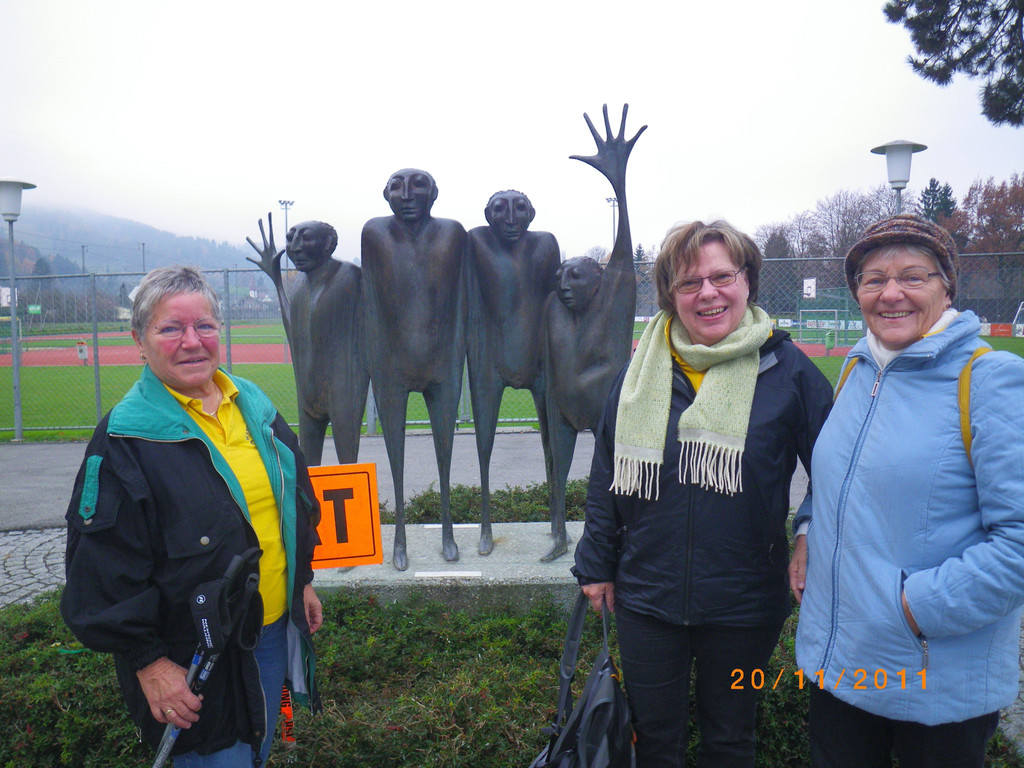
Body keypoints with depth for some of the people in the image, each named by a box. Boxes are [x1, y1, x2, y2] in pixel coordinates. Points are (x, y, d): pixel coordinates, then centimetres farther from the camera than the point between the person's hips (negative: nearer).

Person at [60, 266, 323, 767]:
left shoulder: (254, 405, 2)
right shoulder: (123, 440, -17)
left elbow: (295, 502, 14)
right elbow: (104, 570, -16)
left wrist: (302, 581, 16)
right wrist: (148, 661, -15)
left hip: (277, 632, 6)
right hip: (191, 662, -6)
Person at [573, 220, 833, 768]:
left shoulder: (785, 370, -9)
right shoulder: (640, 371, -1)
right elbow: (607, 474, 6)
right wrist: (597, 564, 7)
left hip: (744, 605, -1)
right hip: (646, 597, 2)